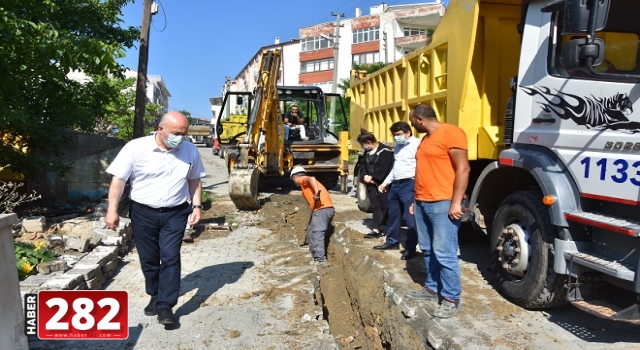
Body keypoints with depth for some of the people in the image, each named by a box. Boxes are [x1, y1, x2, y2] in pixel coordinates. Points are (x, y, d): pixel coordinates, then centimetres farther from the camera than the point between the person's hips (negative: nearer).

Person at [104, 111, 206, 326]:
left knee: (170, 258, -5)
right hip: (143, 213, 0)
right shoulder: (136, 148, -12)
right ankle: (155, 297, 33)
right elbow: (118, 179, -8)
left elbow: (194, 180, 9)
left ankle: (165, 306, 3)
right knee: (148, 259, 12)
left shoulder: (190, 151, -2)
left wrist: (197, 206, 2)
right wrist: (112, 210, -12)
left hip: (175, 213, 1)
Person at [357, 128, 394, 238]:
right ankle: (376, 229, 8)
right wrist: (364, 177, -7)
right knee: (375, 206, 7)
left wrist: (372, 177, -14)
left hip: (383, 183, -8)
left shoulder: (385, 151, -12)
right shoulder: (367, 152, 14)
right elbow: (362, 166, 11)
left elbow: (383, 168, -19)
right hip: (371, 183, 8)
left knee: (385, 206, -1)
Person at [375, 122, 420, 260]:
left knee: (410, 217, -2)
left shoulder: (417, 145, -10)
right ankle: (392, 241, 33)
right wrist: (385, 182, 25)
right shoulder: (398, 147, 19)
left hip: (409, 185, -9)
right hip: (395, 184, 9)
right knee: (393, 215, 17)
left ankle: (410, 248, 7)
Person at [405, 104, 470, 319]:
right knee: (428, 250, 14)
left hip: (443, 204, -9)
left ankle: (451, 298, 4)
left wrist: (456, 202, -19)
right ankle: (432, 288, 25)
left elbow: (463, 168, -15)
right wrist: (416, 199, 22)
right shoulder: (426, 139, 19)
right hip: (423, 203, 9)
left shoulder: (450, 133, -10)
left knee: (444, 252, -6)